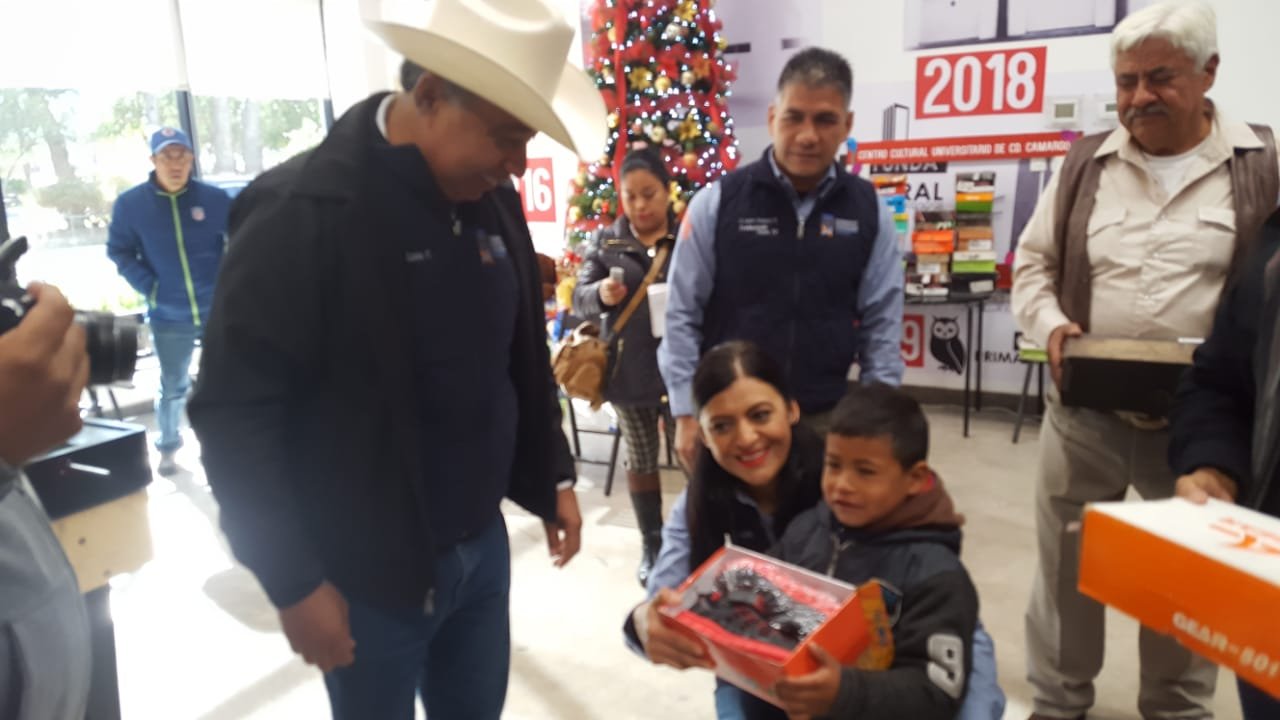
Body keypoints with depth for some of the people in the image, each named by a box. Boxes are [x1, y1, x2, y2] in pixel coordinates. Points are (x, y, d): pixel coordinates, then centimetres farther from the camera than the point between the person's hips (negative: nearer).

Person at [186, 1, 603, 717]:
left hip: (482, 544, 6)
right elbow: (235, 415, -16)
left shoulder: (495, 202, 0)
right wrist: (295, 584, -13)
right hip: (369, 571, -5)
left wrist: (553, 478, 13)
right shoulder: (303, 210, -18)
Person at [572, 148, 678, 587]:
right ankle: (651, 545, 29)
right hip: (627, 372, 2)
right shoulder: (605, 242, 4)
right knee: (640, 460, 13)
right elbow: (579, 298, 1)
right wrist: (601, 294, -21)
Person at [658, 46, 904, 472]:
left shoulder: (870, 212, 1)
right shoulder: (716, 203, -6)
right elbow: (682, 316, -3)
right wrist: (687, 415, -5)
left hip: (826, 420, 2)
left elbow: (881, 326, 5)